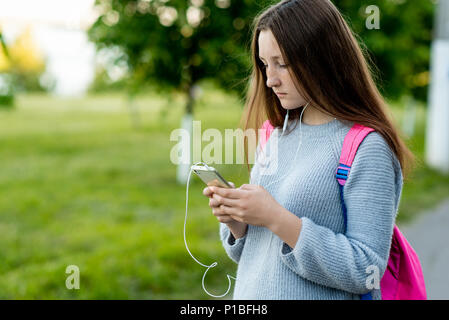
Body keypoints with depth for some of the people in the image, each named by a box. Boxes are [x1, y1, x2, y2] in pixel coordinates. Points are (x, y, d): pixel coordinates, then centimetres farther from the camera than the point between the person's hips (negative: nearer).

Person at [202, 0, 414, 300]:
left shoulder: (366, 148, -16)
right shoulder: (279, 135, 4)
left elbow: (366, 272, -21)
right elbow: (252, 252, 10)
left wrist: (277, 219, -24)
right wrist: (235, 221, -10)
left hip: (318, 295, -6)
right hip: (250, 292, 6)